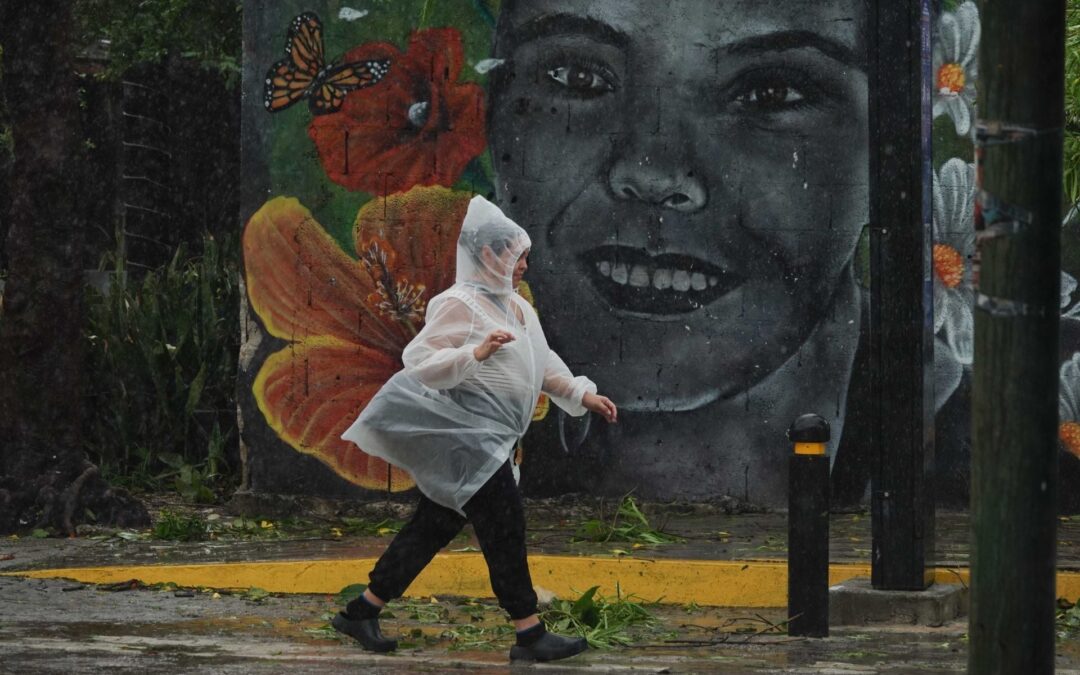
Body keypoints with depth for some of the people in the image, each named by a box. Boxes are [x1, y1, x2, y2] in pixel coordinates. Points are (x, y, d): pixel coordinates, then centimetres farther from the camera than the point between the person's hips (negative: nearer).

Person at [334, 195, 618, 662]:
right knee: (504, 524, -11)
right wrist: (477, 353, -31)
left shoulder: (516, 308, 16)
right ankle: (529, 635, -9)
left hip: (483, 439, 10)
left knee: (437, 525, 11)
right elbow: (419, 362, -20)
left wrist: (582, 396, 16)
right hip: (462, 435, -10)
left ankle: (363, 611, 19)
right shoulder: (460, 305, -15)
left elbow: (544, 363, 25)